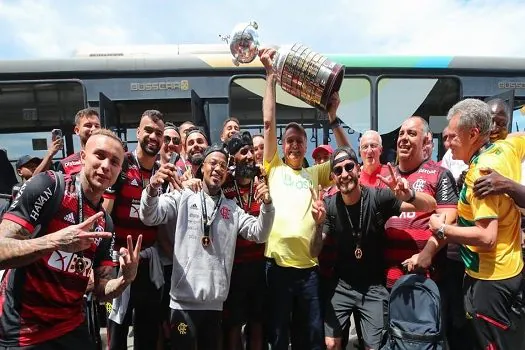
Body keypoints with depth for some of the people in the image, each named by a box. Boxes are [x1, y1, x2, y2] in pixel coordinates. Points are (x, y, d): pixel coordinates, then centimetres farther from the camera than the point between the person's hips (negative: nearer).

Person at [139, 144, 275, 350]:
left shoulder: (232, 208, 10)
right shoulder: (183, 197, 0)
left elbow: (259, 234, 2)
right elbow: (149, 217, -12)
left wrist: (267, 205, -16)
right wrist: (152, 188, -33)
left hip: (215, 302, 4)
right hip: (185, 300, -3)